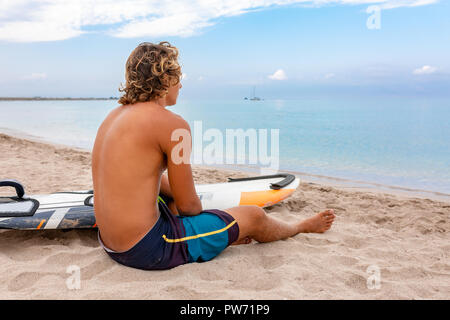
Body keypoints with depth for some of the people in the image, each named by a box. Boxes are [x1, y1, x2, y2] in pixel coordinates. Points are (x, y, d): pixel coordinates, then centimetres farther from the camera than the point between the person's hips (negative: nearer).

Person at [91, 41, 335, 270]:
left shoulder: (116, 115, 9)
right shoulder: (172, 123, -18)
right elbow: (188, 205, -13)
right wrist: (198, 212, 11)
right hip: (148, 250, -8)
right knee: (253, 216, 7)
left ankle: (224, 234, 50)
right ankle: (300, 227, 40)